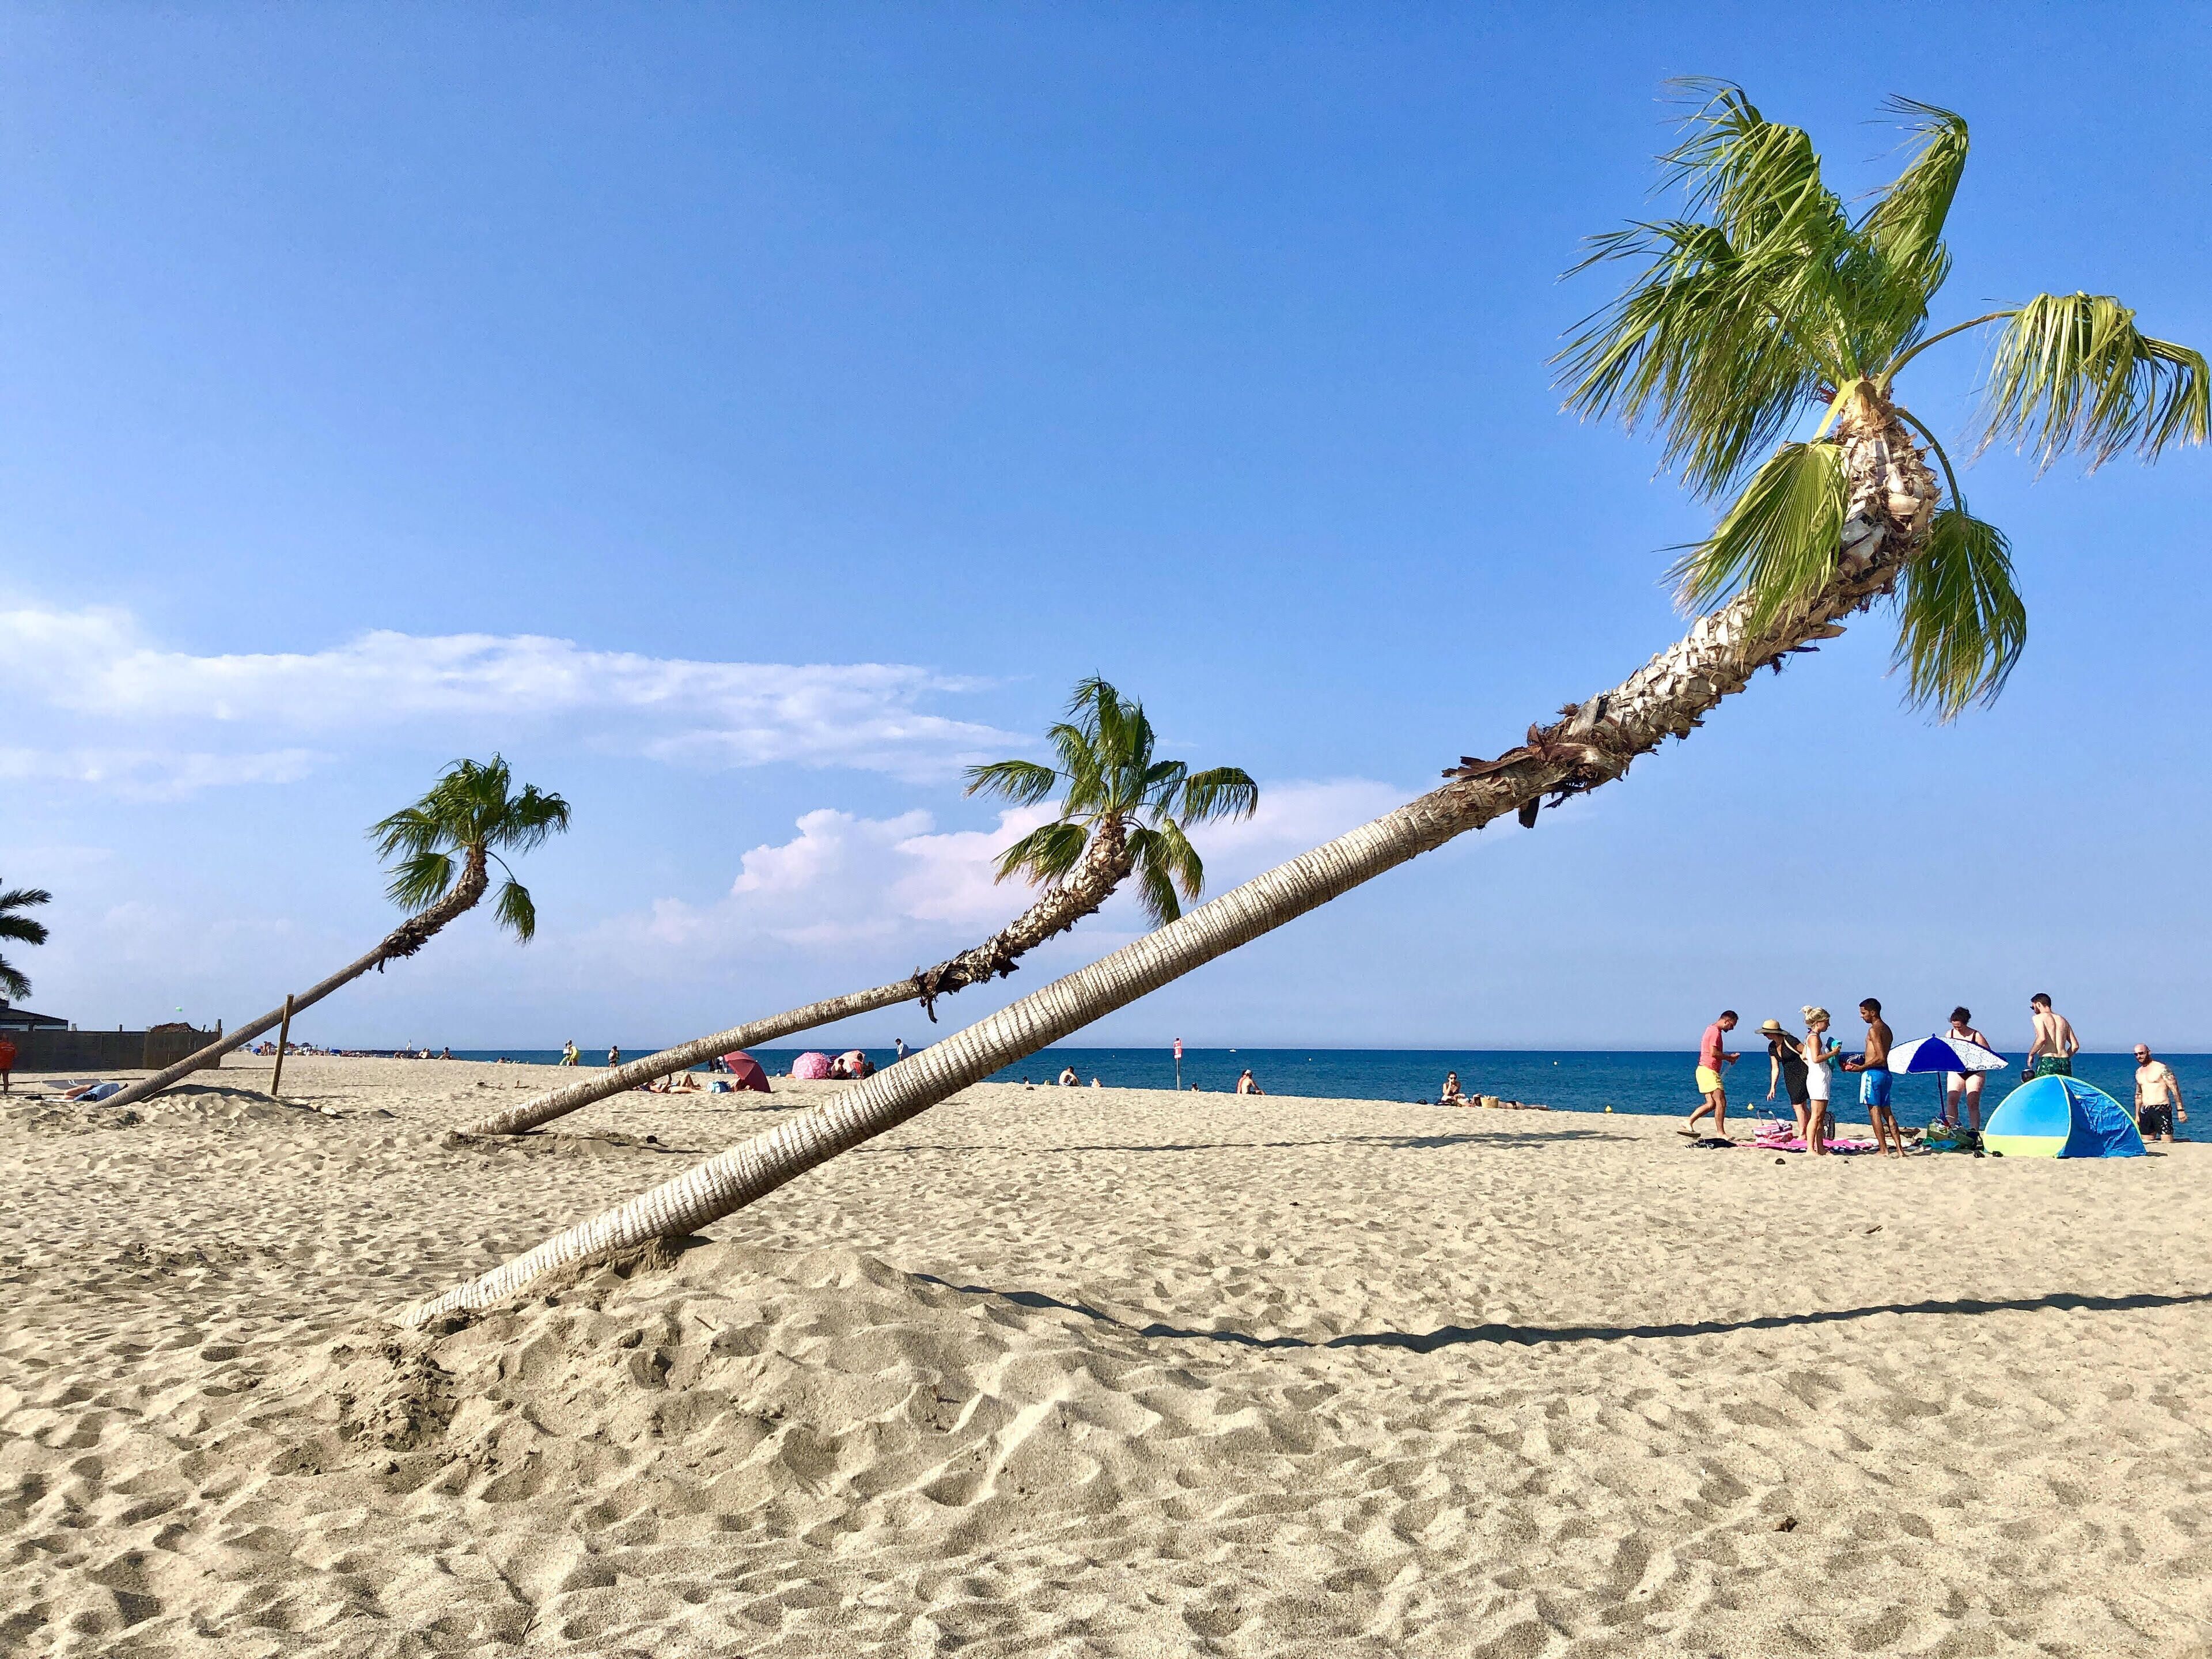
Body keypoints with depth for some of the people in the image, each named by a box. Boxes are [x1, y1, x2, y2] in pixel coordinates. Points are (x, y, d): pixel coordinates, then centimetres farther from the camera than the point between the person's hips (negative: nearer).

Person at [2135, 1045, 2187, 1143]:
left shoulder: (2161, 1068, -4)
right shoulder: (2138, 1072, 16)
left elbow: (2175, 1089, -7)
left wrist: (2180, 1110, -13)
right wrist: (2137, 1115, 22)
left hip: (2162, 1109, -6)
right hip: (2145, 1112, 6)